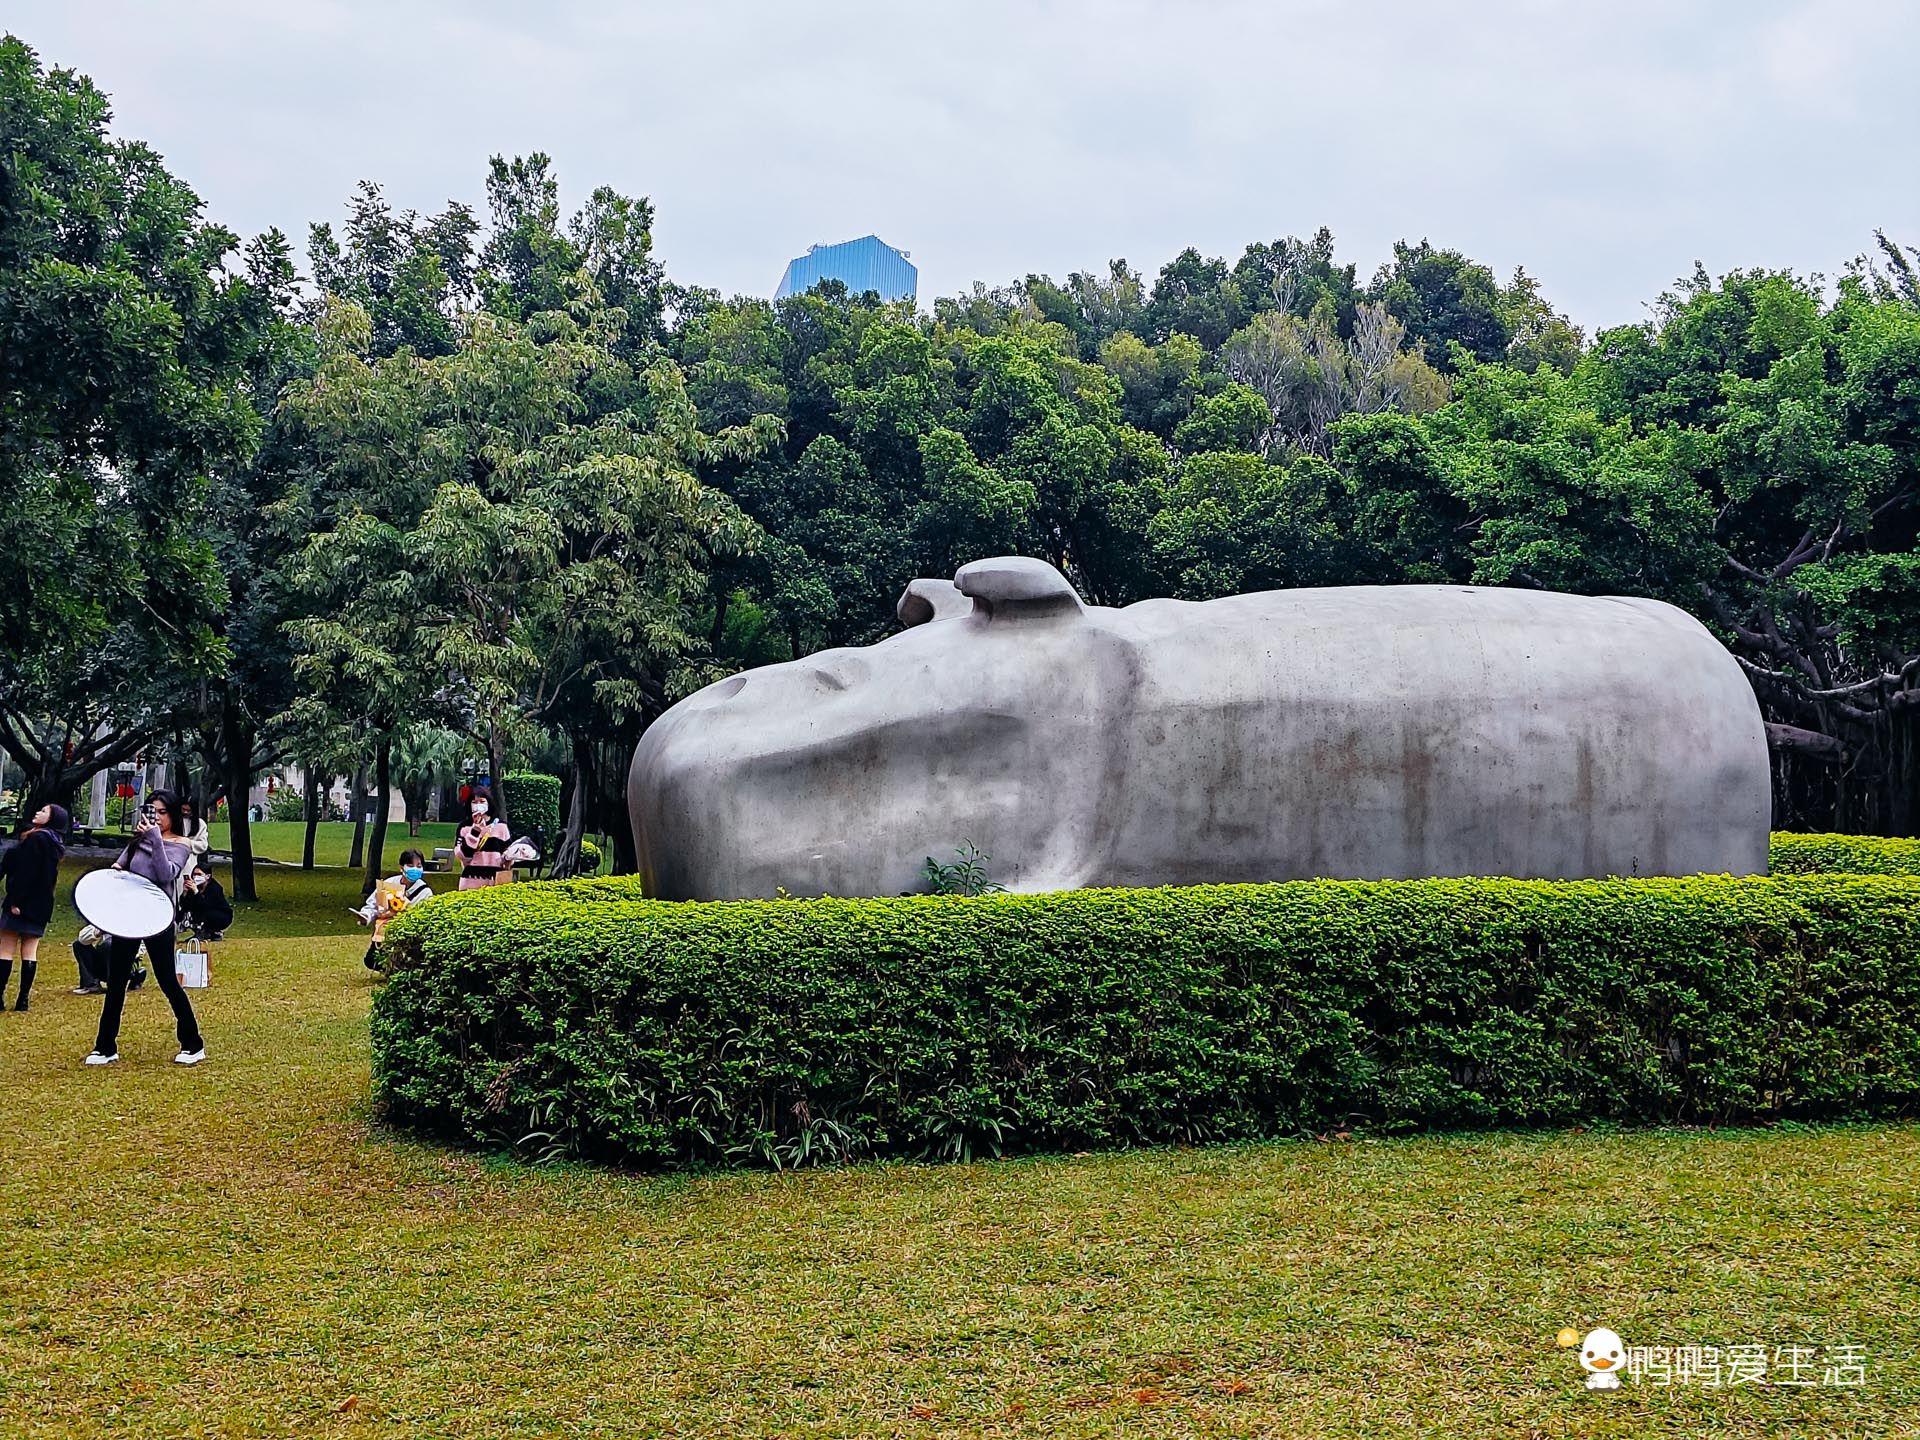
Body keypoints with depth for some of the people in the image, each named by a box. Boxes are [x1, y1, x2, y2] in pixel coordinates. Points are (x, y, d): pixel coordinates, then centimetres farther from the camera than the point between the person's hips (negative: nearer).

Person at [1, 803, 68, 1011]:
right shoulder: (55, 843, 14)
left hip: (23, 904, -8)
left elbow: (26, 872, -19)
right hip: (42, 906, 8)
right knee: (30, 953, 7)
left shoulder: (36, 838, -14)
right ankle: (23, 1000, 6)